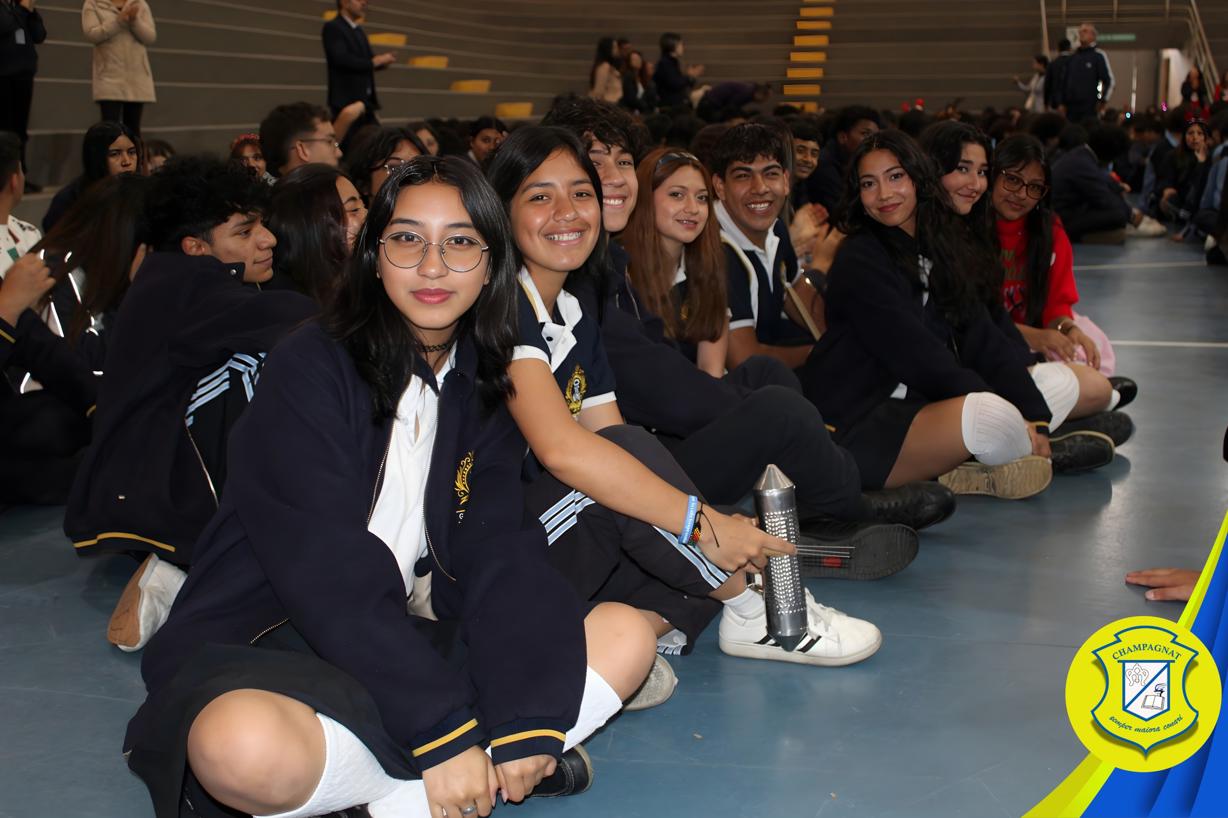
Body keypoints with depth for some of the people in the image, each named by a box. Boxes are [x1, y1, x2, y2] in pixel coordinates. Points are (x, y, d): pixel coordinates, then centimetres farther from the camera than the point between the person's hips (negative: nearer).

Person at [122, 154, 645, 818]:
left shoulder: (482, 390, 9)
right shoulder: (310, 369, -9)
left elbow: (496, 550, -4)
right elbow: (329, 571, -19)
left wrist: (525, 719, -19)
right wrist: (444, 730, -25)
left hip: (408, 642, 7)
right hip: (265, 646, -6)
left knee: (626, 633, -8)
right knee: (245, 744, -39)